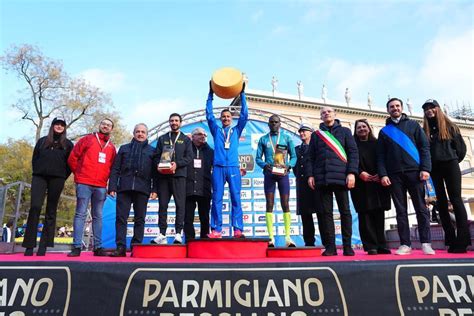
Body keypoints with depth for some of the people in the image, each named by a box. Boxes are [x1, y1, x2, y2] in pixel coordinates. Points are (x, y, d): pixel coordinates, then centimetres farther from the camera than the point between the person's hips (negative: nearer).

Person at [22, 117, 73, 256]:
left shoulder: (68, 144, 13)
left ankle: (43, 246, 1)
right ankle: (29, 245, -10)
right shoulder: (42, 141, 19)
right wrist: (37, 172, 5)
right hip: (40, 177, 1)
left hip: (57, 179, -1)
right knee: (35, 207, -12)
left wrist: (63, 177, -1)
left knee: (51, 211, -1)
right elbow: (34, 158, 16)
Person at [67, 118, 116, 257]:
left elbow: (112, 166, 18)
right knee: (81, 214, -4)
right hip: (84, 183, -3)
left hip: (101, 186, 3)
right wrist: (78, 174, 7)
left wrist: (105, 178, 7)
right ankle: (76, 246, -2)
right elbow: (72, 158, 5)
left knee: (98, 216, 6)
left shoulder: (112, 147, 15)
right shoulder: (87, 139, 7)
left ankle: (98, 247, 9)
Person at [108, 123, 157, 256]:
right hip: (124, 187, 1)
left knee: (140, 219, 2)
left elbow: (155, 172, 7)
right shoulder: (124, 148, 19)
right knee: (121, 217, -4)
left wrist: (154, 189, -4)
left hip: (142, 189, -1)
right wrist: (112, 186, 1)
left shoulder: (152, 151, 15)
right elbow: (115, 169, 12)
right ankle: (121, 247, -1)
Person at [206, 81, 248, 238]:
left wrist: (242, 94, 9)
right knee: (217, 198, -4)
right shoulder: (216, 130, 19)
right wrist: (210, 95, 9)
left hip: (233, 167, 0)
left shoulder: (236, 130, 18)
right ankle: (216, 230, -3)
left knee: (236, 198, -4)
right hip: (218, 168, 0)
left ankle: (238, 229, -5)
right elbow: (209, 115, 12)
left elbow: (244, 115, 10)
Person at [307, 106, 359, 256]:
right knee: (326, 213, 1)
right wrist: (310, 175, 0)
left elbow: (353, 152, 5)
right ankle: (330, 246, 5)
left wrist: (352, 172, -8)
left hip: (341, 177, -1)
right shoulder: (316, 135, 18)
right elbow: (311, 157, 13)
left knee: (345, 211, 1)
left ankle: (347, 245, 8)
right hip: (322, 179, 2)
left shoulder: (344, 131, 13)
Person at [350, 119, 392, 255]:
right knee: (365, 215, -6)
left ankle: (381, 245, 8)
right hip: (361, 184, -2)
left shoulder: (377, 144, 18)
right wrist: (360, 173, -17)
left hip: (378, 183, 3)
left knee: (379, 215, 2)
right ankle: (371, 246, -3)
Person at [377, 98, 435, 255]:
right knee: (401, 210, 1)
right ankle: (405, 244, 5)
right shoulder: (384, 131, 15)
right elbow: (380, 155, 8)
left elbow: (424, 147, 4)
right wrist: (383, 174, -5)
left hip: (414, 171, -1)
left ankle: (426, 243, 4)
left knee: (421, 208, -2)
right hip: (394, 175, 1)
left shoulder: (413, 125, 13)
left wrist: (425, 168, -8)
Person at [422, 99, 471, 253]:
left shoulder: (449, 126, 10)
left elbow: (461, 146, 7)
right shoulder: (425, 130, 13)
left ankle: (462, 240, -11)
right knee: (441, 202, 1)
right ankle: (451, 240, 5)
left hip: (449, 165, -2)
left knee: (456, 199, -9)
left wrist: (454, 160, 2)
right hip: (434, 168, 2)